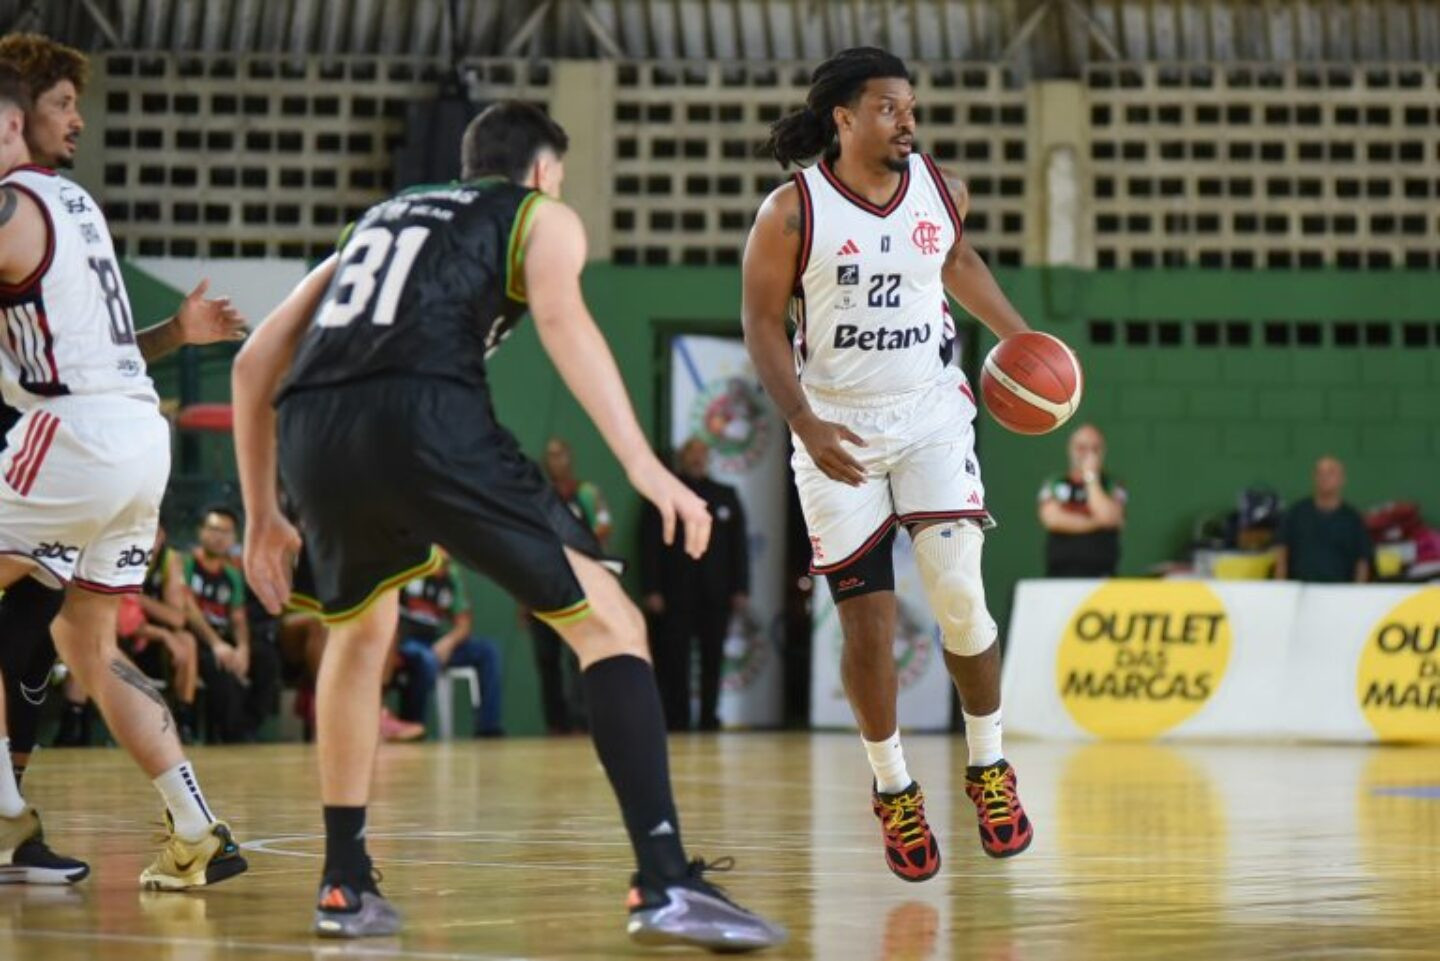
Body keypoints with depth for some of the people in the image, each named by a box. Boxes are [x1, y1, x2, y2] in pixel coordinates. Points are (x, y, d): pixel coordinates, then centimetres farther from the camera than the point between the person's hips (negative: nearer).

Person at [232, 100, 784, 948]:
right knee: (610, 623, 3)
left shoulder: (377, 220, 37)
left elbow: (254, 363, 33)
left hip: (312, 432, 5)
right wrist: (644, 465, -11)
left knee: (361, 632, 32)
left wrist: (263, 514, 39)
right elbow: (560, 315, -3)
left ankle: (346, 885, 29)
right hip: (428, 419, -5)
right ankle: (666, 884, -11)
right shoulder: (543, 217, 22)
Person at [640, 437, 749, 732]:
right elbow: (649, 545, 1)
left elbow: (739, 544, 12)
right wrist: (651, 591, -8)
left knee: (713, 659, 2)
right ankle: (677, 721, -3)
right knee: (675, 661, -5)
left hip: (716, 594, 3)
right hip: (676, 594, -2)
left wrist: (741, 588, 3)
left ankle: (709, 717, 7)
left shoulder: (726, 496, 15)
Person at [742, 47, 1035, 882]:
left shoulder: (943, 192, 0)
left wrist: (1020, 336, 12)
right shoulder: (792, 211, -11)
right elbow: (763, 322, -7)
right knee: (867, 621, -1)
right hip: (838, 430, -2)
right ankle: (893, 789, 18)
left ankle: (989, 766, 10)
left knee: (960, 596, -10)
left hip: (931, 414, 2)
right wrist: (806, 424, -18)